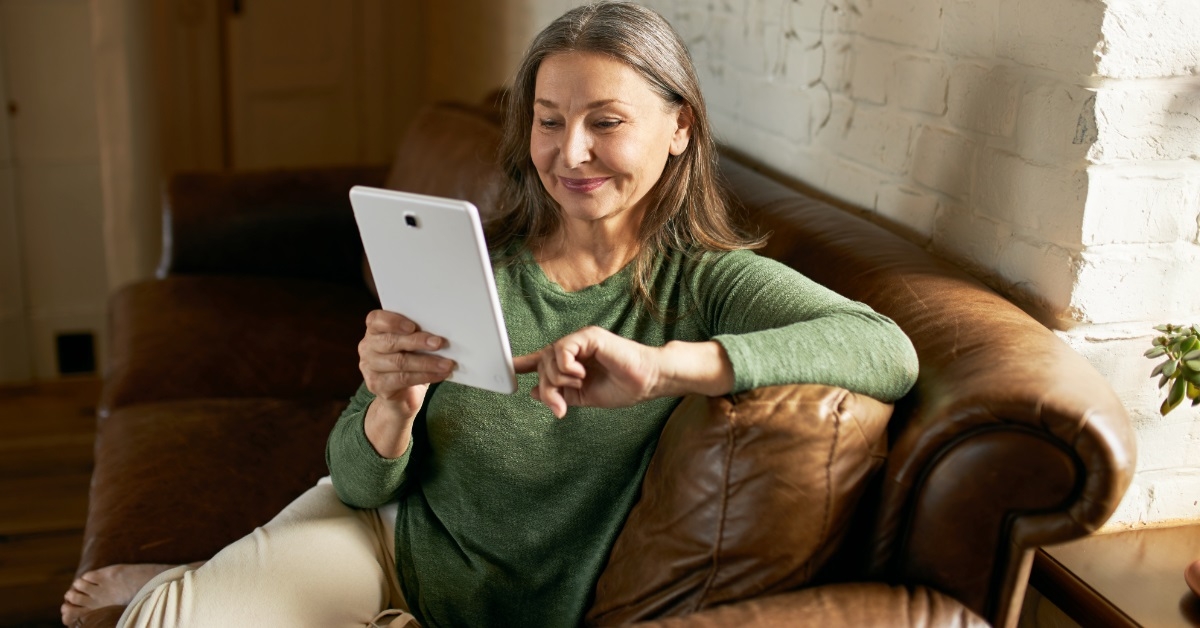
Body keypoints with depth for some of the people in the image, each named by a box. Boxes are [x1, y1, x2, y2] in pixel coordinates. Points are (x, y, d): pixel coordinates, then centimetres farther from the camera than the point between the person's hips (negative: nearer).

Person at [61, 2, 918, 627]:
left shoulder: (703, 283, -13)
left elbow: (888, 352, -30)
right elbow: (361, 485, -6)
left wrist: (661, 366, -41)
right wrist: (394, 409, -30)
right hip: (389, 533, 2)